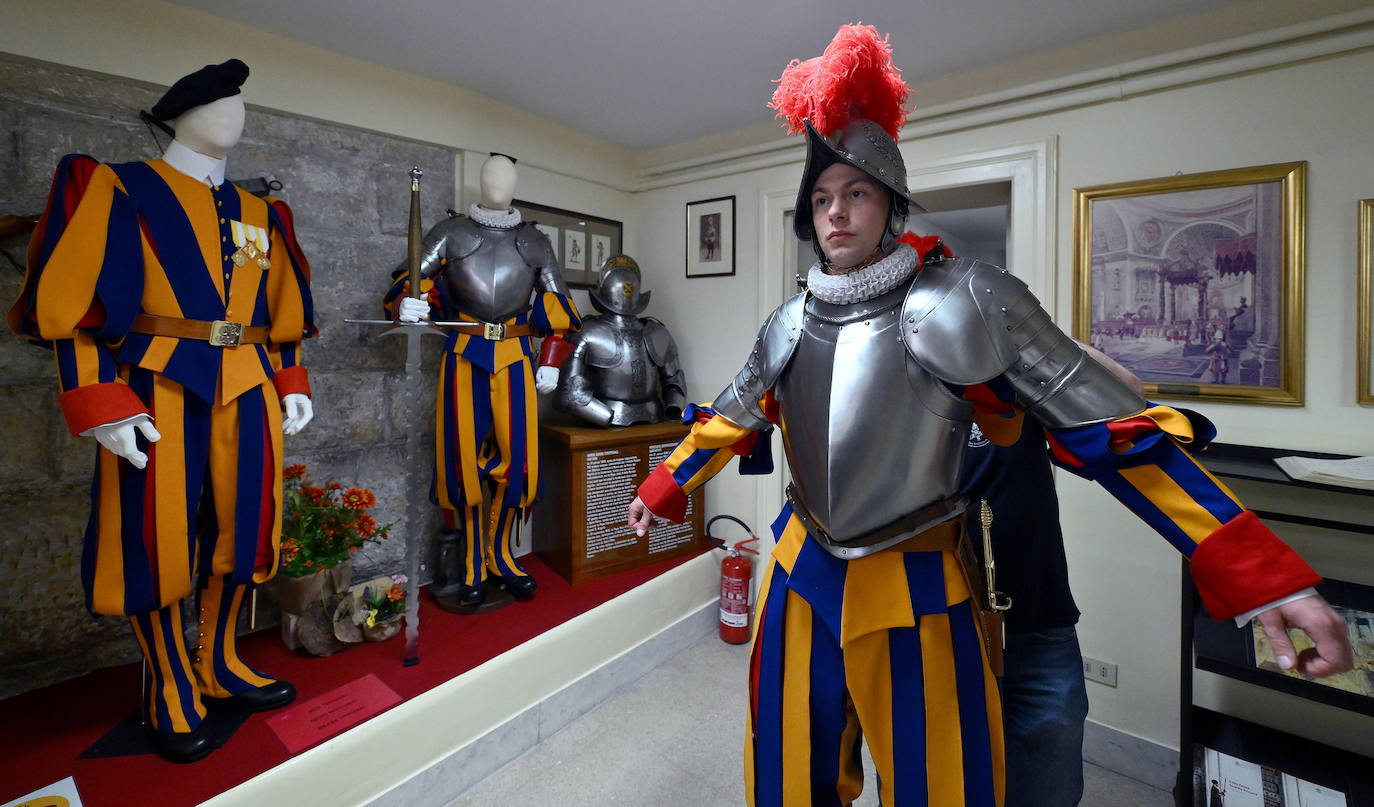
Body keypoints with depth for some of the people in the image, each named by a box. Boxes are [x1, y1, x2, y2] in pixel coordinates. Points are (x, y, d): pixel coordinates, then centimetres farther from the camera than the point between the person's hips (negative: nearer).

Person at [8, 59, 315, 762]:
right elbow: (75, 306, -5)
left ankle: (219, 667, 28)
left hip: (247, 392, 5)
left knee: (240, 531, 9)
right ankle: (174, 693, 21)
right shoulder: (118, 190, 2)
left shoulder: (261, 215, 16)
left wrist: (291, 383, 10)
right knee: (156, 539, 3)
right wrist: (101, 406, -14)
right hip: (158, 393, -4)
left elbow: (282, 314, 18)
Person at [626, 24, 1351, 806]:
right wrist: (663, 490, 22)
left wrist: (1266, 577, -14)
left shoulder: (963, 303, -10)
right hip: (802, 574, 4)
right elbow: (729, 421, 15)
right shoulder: (792, 323, 3)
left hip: (913, 592, -4)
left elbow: (1117, 428, -10)